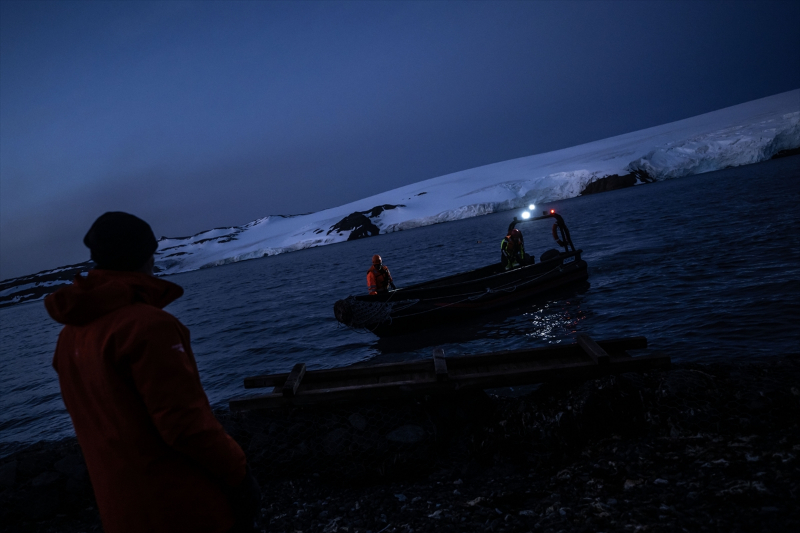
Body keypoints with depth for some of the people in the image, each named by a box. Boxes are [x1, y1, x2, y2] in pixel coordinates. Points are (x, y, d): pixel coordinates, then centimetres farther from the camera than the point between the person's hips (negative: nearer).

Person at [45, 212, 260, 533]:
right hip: (187, 505, -8)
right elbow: (186, 422, -23)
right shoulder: (146, 325, -22)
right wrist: (238, 472, -13)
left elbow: (97, 419, 11)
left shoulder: (70, 336, 4)